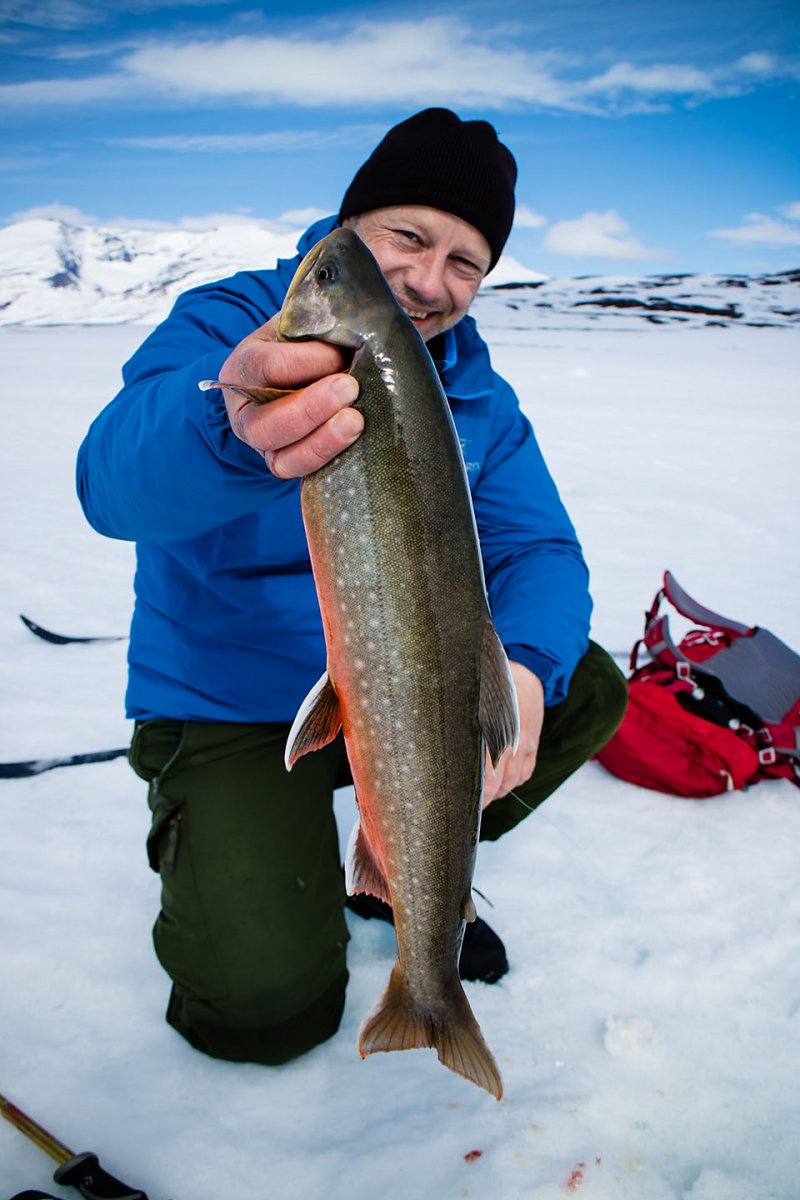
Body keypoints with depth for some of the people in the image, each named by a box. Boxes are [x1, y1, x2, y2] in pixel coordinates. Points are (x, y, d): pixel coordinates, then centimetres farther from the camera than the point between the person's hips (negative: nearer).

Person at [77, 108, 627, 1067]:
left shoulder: (475, 394, 1)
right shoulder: (226, 322, -16)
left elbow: (538, 549, -6)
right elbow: (115, 484, -35)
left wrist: (523, 667, -30)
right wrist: (234, 431, -60)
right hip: (228, 704, -5)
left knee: (587, 691, -5)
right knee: (269, 1000, -18)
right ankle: (207, 854, 16)